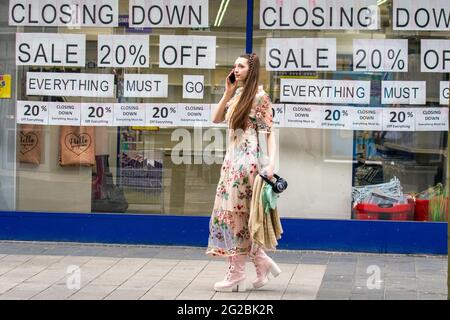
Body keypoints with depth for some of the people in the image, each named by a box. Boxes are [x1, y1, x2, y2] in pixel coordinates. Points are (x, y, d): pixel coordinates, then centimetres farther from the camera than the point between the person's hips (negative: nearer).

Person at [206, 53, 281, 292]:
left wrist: (271, 162, -20)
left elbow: (269, 132, -10)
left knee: (237, 213, -4)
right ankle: (262, 262, 16)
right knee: (230, 213, 8)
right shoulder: (237, 95, 14)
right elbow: (216, 119, 16)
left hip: (247, 160, -8)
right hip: (232, 159, 8)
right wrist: (227, 93, 8)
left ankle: (237, 275, 2)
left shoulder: (259, 97, -7)